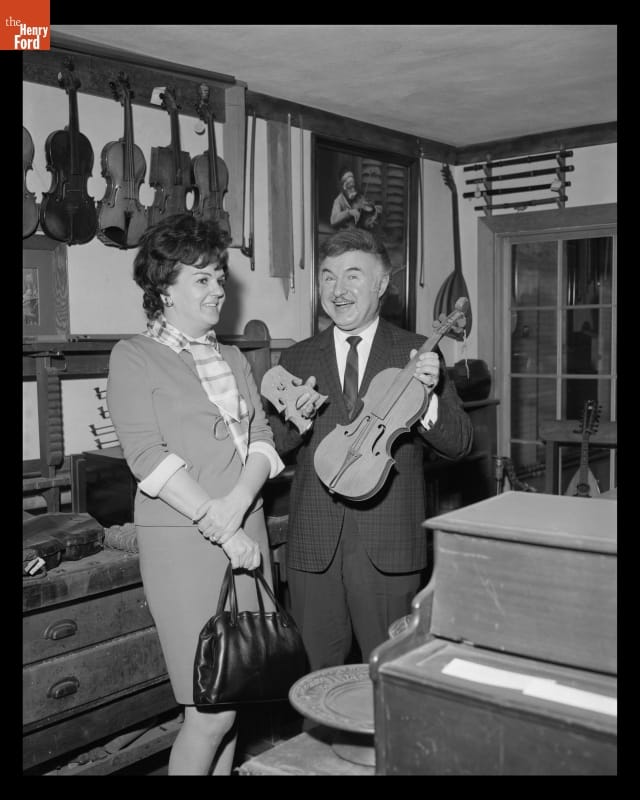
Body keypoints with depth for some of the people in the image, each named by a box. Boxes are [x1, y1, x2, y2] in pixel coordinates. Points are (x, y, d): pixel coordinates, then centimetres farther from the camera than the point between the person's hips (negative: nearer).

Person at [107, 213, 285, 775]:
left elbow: (263, 441, 8)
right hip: (183, 540, -5)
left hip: (248, 533, 6)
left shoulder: (235, 360, 17)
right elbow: (149, 457, -11)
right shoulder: (134, 358, -2)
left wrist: (235, 507, -10)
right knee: (211, 711, -4)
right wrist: (220, 529, -15)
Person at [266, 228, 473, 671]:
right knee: (320, 679, 13)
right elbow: (270, 447, 8)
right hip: (313, 547, 3)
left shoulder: (418, 353, 2)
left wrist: (427, 395, -20)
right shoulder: (296, 359, 9)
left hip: (389, 548, -2)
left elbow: (459, 444, -2)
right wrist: (294, 419, -13)